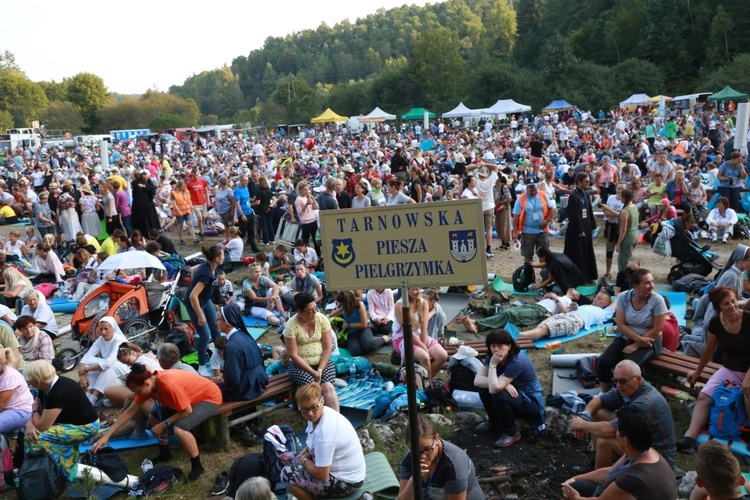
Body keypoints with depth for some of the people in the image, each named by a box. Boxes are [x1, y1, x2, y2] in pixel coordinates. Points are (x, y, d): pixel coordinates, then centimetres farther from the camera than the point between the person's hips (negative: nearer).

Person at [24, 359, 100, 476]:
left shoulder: (59, 392, -29)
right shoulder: (47, 386, -1)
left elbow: (41, 426, -25)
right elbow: (38, 412, 7)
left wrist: (35, 409, -6)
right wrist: (29, 425, -16)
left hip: (85, 427, -10)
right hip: (71, 421, 10)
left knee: (37, 437, -18)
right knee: (31, 433, 0)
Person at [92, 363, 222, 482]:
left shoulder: (169, 385, -35)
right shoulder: (149, 383, -8)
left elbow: (187, 411, -25)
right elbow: (130, 411, 1)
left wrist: (164, 424, -16)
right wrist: (106, 436, 0)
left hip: (210, 397, -9)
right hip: (191, 397, 9)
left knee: (179, 428, -29)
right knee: (154, 417, 8)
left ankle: (197, 466, -9)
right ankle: (165, 454, 26)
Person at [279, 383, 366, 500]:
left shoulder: (324, 432, -32)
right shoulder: (319, 414, -4)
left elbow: (321, 474, -26)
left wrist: (304, 460, -8)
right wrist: (307, 450, -1)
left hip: (346, 481, -10)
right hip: (340, 468, 10)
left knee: (287, 474, -16)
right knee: (287, 457, 12)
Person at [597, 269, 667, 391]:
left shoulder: (657, 300, -15)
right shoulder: (623, 297, -6)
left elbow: (656, 329, -13)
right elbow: (621, 324, -7)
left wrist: (636, 345, -15)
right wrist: (639, 338, -21)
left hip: (649, 342, -3)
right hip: (626, 338, 3)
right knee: (604, 362, -20)